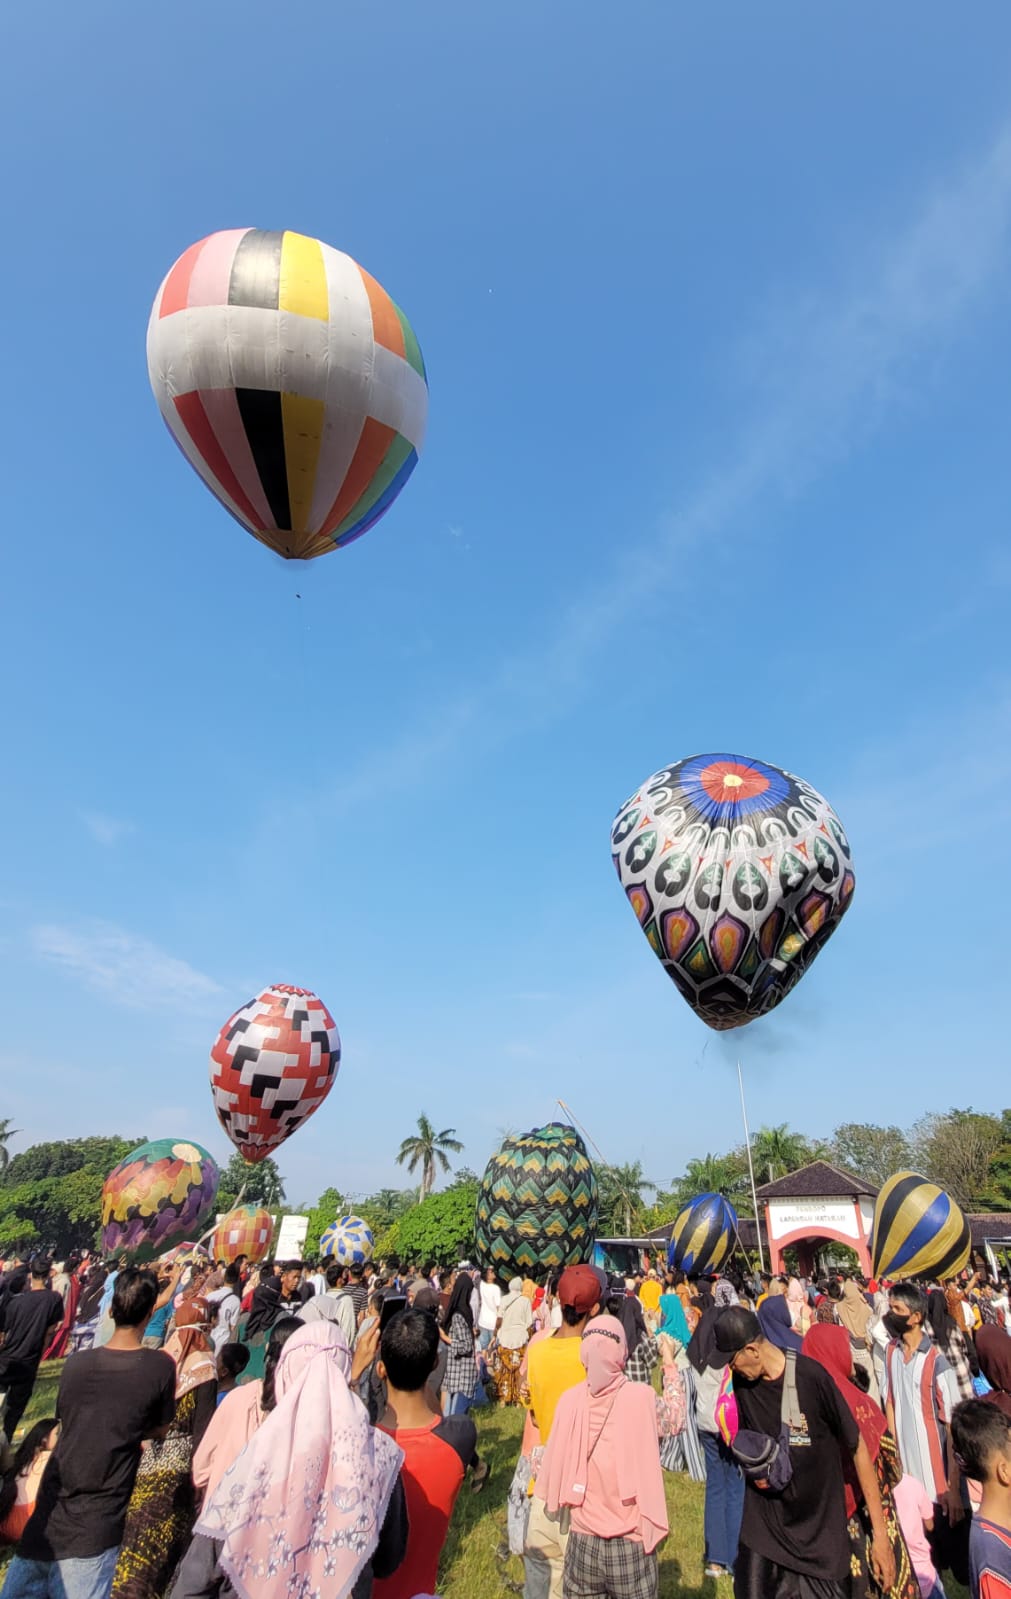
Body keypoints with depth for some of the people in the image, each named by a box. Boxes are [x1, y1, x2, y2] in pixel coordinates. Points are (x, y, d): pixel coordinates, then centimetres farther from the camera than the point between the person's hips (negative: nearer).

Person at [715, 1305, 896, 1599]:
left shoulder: (810, 1376, -20)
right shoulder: (741, 1382, -4)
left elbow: (858, 1448, -11)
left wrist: (880, 1534, -9)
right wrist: (752, 1466, -8)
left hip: (821, 1531, -3)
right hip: (763, 1528, 3)